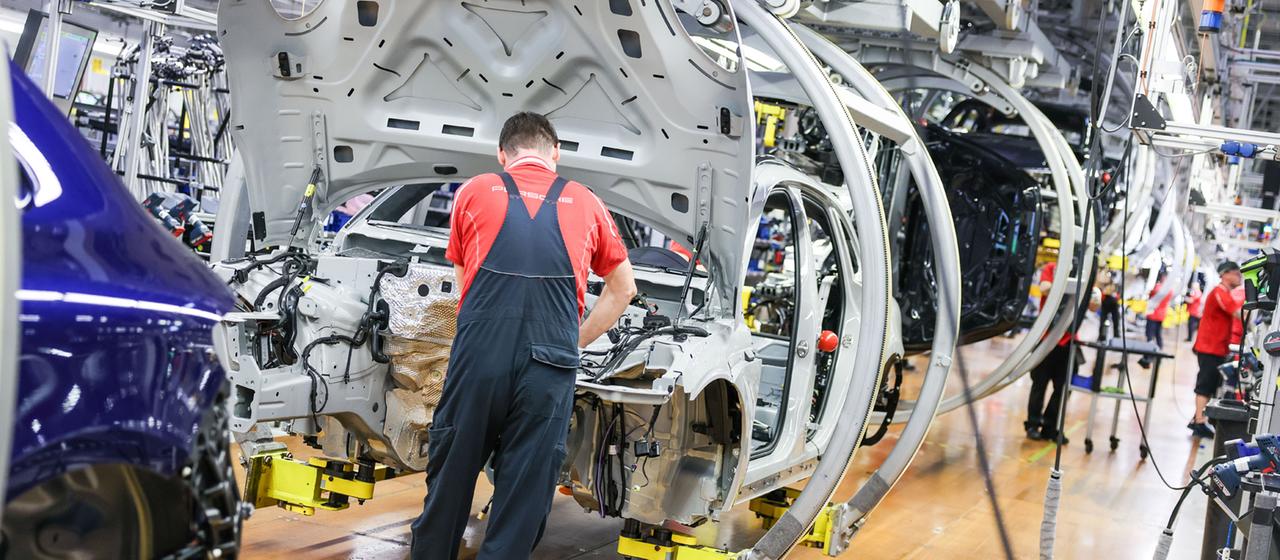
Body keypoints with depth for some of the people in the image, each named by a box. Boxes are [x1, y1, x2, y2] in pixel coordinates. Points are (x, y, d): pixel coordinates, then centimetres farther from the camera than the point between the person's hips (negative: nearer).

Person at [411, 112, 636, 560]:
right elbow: (623, 289, 24)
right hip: (550, 367, 0)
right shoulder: (587, 204, 15)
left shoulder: (474, 192, 12)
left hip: (479, 358, 0)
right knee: (525, 492, 7)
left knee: (450, 477, 14)